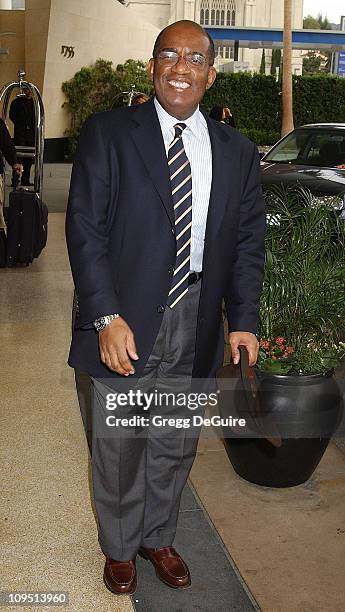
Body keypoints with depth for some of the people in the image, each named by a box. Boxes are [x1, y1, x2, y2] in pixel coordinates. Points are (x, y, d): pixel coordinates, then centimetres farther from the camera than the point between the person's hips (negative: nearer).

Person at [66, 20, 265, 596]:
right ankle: (119, 547, 38)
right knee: (118, 446, 13)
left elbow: (248, 241, 6)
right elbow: (85, 227, -9)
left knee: (175, 445, 18)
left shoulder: (237, 152, 5)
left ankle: (158, 536, 43)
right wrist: (107, 317, -17)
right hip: (125, 322, -3)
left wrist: (244, 321, -4)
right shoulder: (108, 133, -5)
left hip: (195, 327, 3)